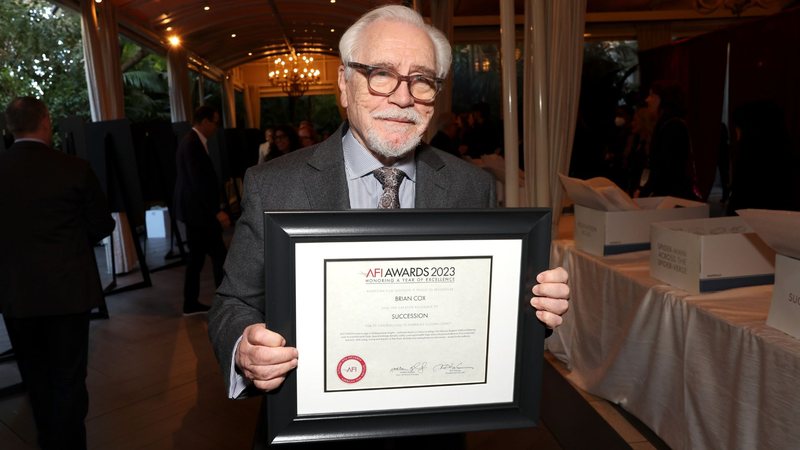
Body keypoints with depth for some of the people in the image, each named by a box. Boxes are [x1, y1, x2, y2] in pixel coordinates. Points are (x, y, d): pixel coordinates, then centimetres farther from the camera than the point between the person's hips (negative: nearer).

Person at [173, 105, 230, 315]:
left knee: (197, 257, 13)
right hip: (198, 210, -10)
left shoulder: (192, 141, 14)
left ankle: (191, 304, 20)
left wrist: (215, 207, 19)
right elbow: (199, 182, -24)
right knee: (220, 256, -4)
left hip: (195, 209, 10)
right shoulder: (193, 144, -18)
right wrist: (217, 211, -24)